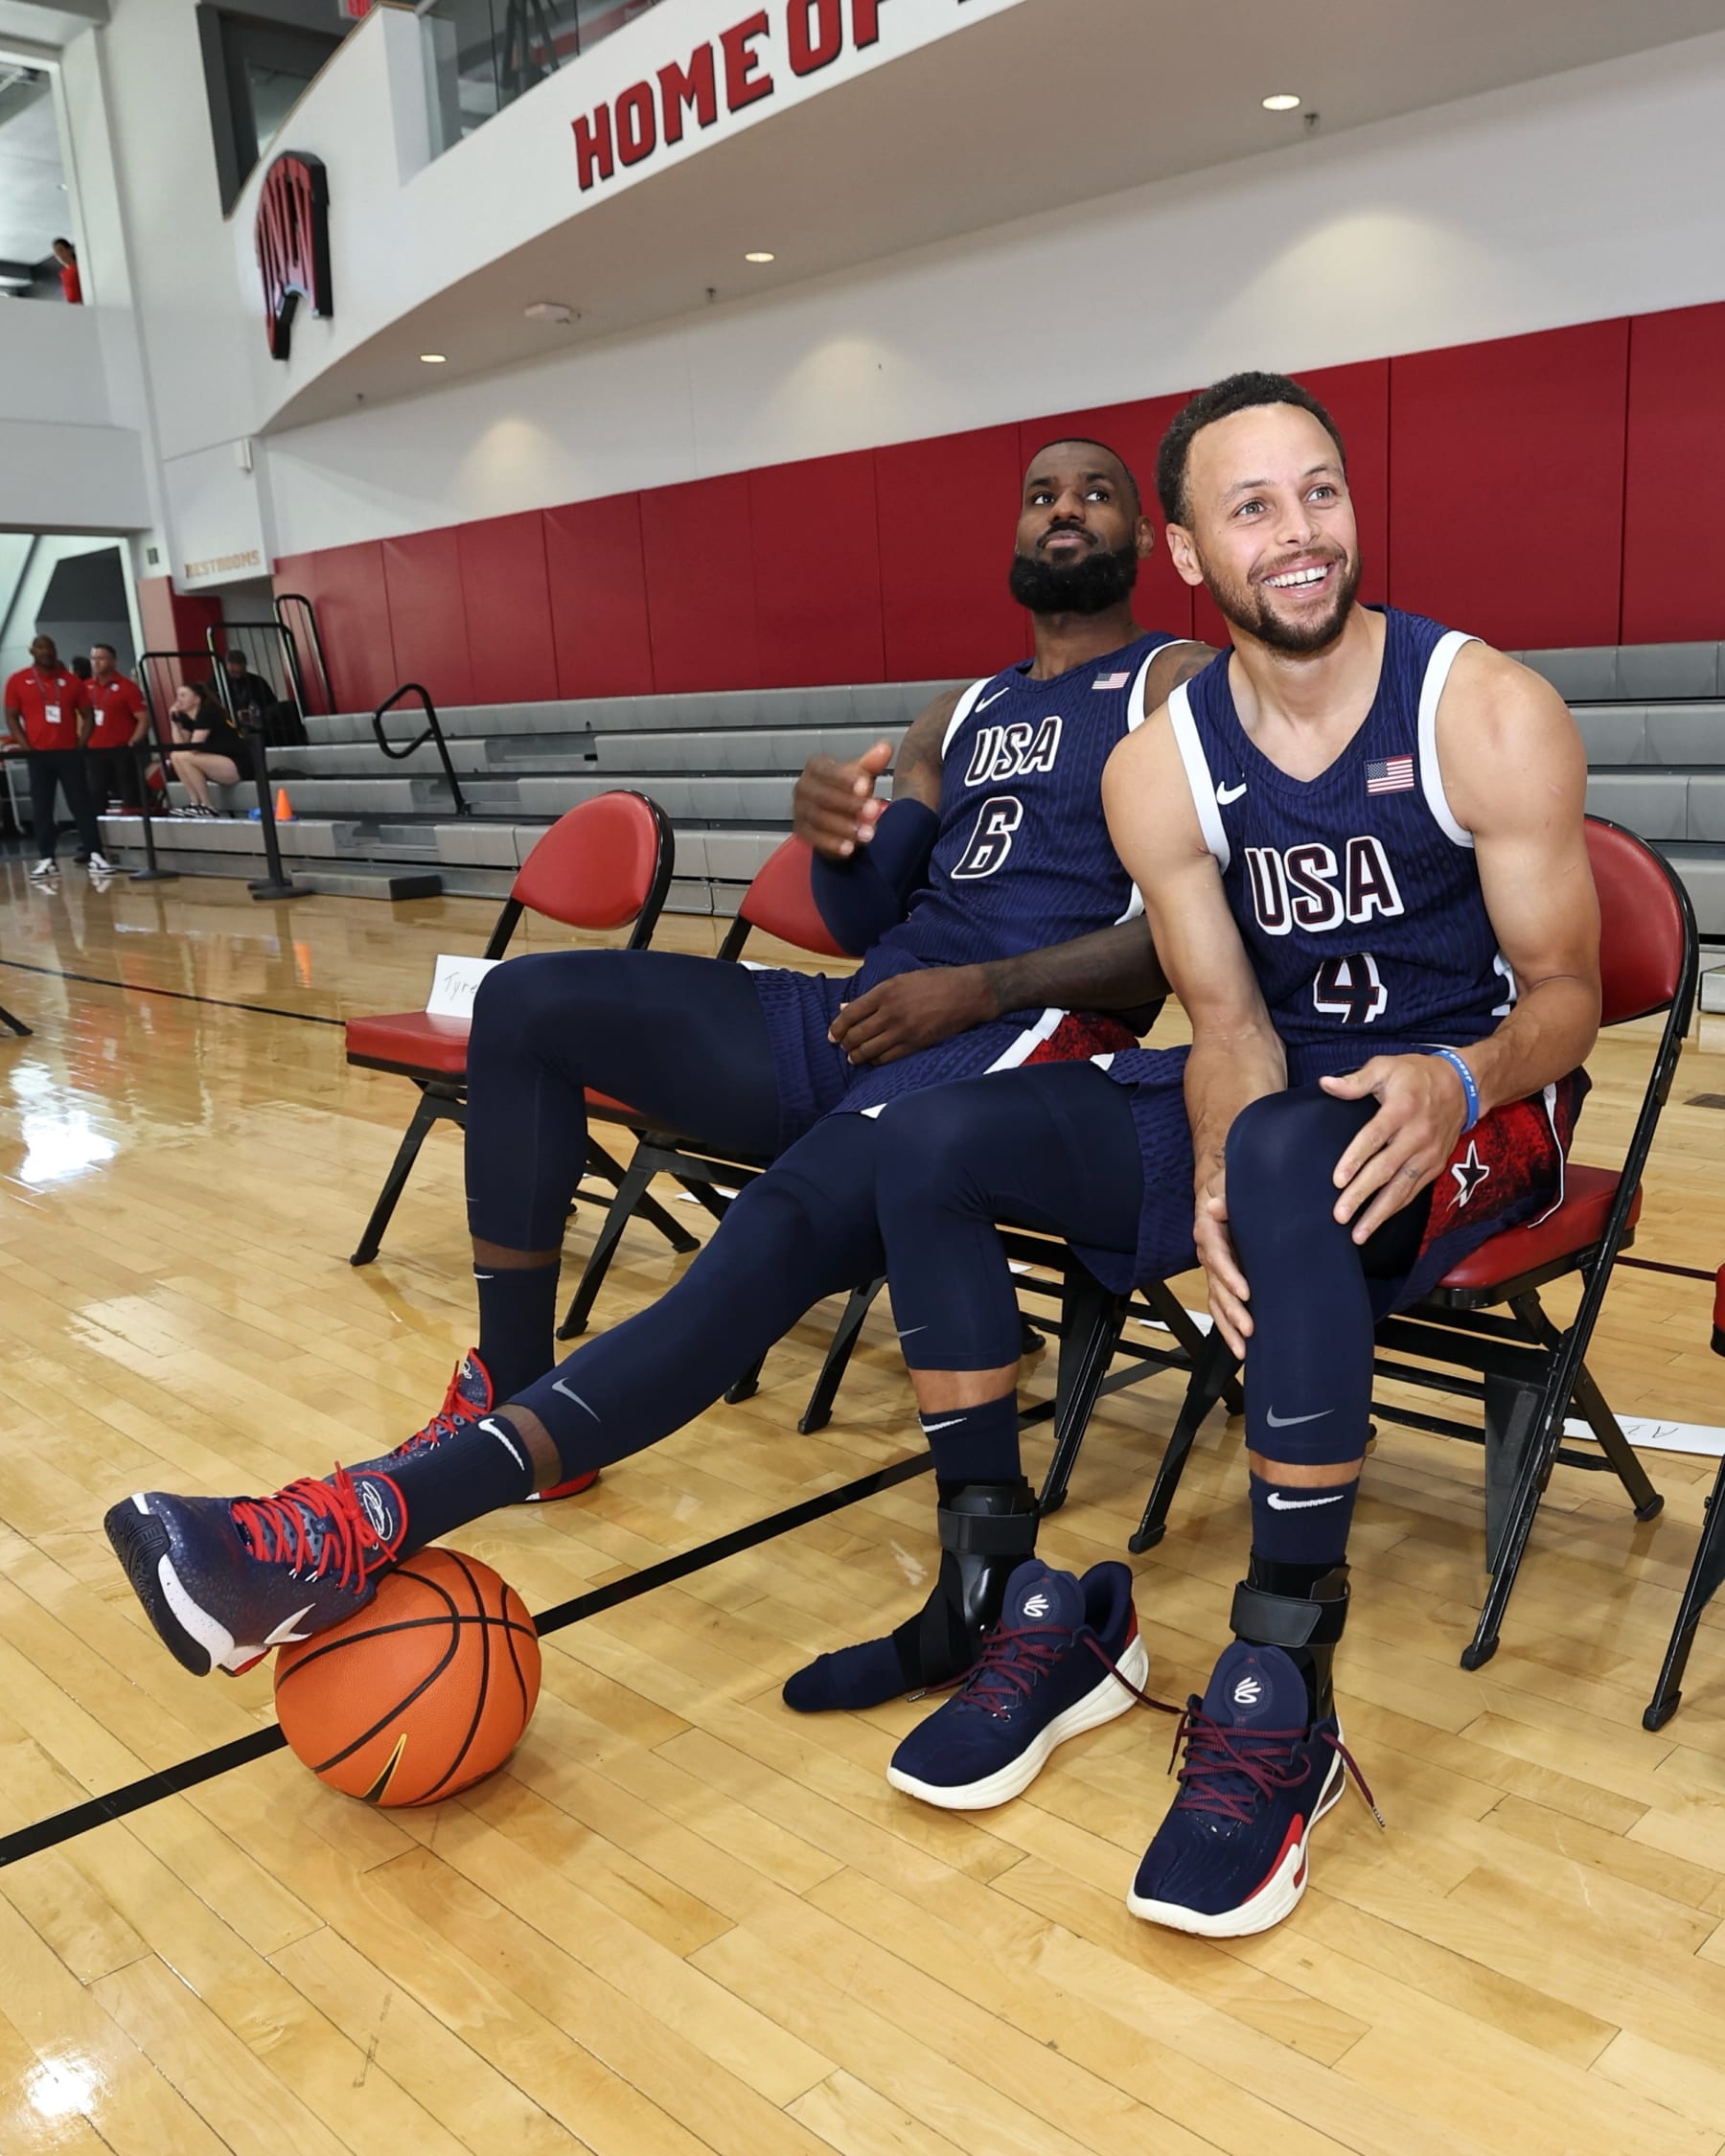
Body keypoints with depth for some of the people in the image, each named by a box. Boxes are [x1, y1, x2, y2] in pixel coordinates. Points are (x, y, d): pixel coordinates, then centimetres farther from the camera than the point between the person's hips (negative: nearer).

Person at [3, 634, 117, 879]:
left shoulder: (71, 680, 6)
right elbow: (11, 717, 3)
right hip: (39, 755, 0)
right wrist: (26, 746, -7)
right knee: (41, 809, 1)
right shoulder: (18, 681, 3)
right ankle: (46, 860, 5)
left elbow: (86, 714, 10)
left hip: (69, 752, 0)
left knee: (82, 804, -2)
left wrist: (81, 744, -2)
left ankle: (95, 857, -1)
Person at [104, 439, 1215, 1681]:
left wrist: (982, 988, -16)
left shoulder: (1178, 686, 6)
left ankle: (372, 1522, -41)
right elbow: (862, 920, 18)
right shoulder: (962, 715, 26)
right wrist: (835, 832, -6)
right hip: (866, 1014, 7)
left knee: (775, 1237, -36)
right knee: (530, 1001, -7)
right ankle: (507, 1398, -3)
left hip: (1022, 1037, -7)